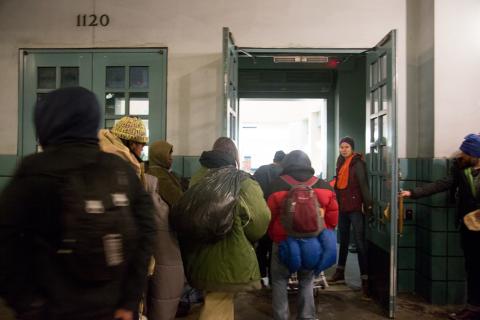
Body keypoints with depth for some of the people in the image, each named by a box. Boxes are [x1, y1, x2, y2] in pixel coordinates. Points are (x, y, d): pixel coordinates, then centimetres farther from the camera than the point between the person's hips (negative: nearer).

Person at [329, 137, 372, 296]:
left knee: (360, 242, -7)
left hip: (355, 207, -8)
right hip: (342, 207, 8)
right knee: (343, 240, 17)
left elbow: (364, 184, -17)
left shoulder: (357, 163, -10)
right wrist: (336, 203, 13)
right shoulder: (341, 163, 12)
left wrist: (367, 205, -23)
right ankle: (340, 272, 29)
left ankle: (365, 278, -3)